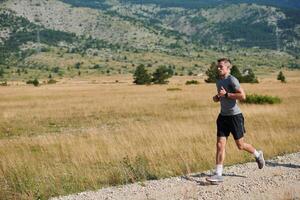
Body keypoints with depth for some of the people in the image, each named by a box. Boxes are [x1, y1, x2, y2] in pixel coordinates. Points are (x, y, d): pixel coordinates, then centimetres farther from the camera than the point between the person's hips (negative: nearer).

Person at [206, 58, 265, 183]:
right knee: (220, 145, -3)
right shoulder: (219, 81, 12)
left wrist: (226, 94, -20)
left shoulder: (232, 80, -13)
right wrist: (217, 98, 7)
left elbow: (242, 96, -22)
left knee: (240, 145, 6)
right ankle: (218, 174, -3)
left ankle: (258, 155, 35)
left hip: (235, 116, -7)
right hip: (223, 116, 7)